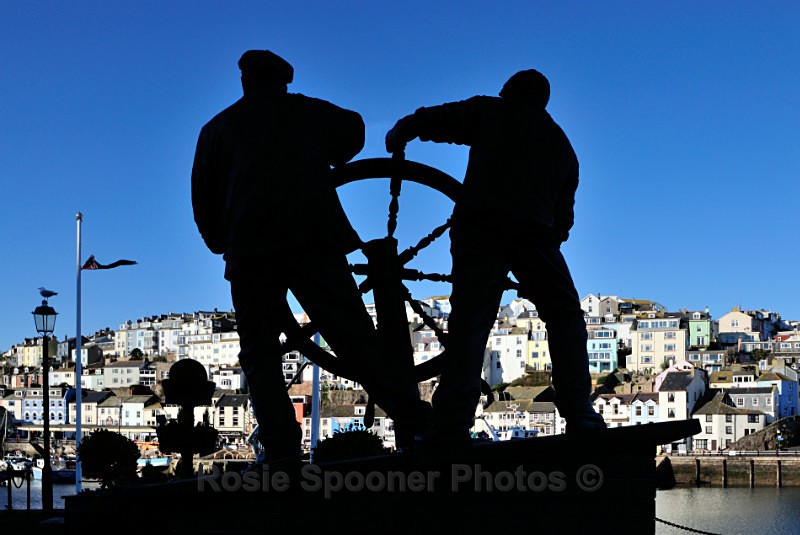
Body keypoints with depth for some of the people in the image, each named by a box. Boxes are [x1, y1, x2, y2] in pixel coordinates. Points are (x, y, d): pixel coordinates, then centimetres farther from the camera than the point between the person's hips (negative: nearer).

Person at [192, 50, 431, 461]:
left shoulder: (218, 127, 21)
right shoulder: (308, 111, 22)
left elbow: (203, 198, 20)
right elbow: (352, 128, 40)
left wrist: (221, 243, 33)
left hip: (249, 250, 0)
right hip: (313, 240, 0)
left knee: (259, 353, 4)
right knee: (355, 336, -3)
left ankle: (281, 449, -9)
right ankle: (413, 419, -12)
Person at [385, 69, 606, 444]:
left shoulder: (489, 111, 18)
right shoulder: (561, 143, 27)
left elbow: (430, 120, 9)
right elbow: (564, 217, 23)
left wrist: (398, 135, 27)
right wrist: (552, 239, 33)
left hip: (479, 225, -1)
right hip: (537, 233, 2)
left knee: (469, 321, -4)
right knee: (565, 317, 14)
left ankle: (452, 424, -14)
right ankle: (579, 414, 2)